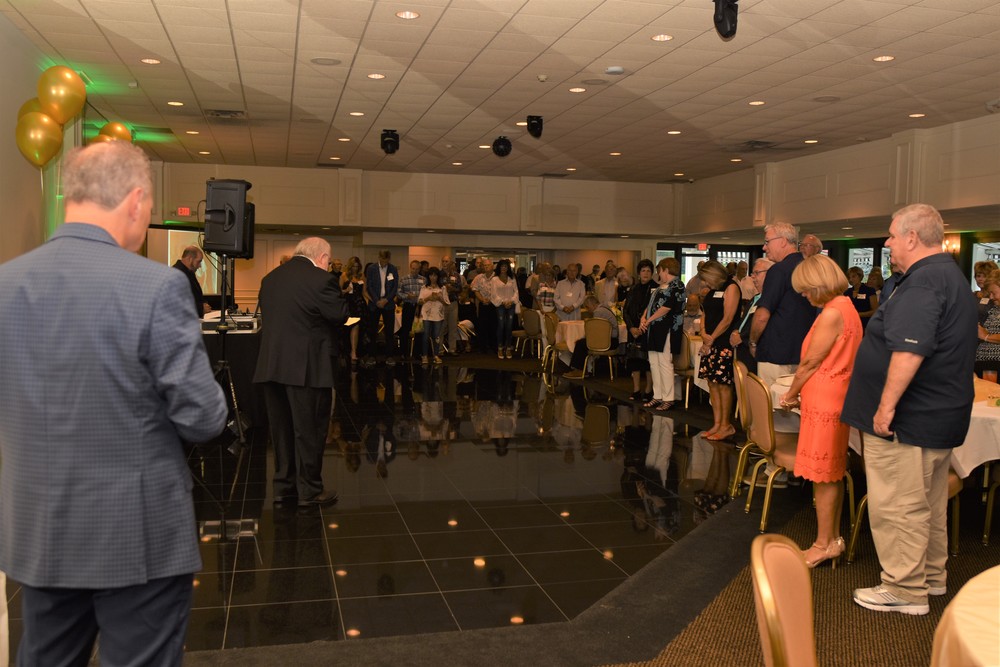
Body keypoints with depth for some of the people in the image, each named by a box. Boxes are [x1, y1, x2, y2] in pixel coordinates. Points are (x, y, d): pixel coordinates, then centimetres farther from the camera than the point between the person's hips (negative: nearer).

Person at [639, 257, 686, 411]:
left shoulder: (676, 286, -10)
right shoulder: (661, 287, 20)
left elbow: (665, 308, -17)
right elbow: (651, 304, 20)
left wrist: (648, 321, -12)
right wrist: (643, 318, 2)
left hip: (666, 331, -10)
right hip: (654, 331, 10)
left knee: (665, 364, -8)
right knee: (654, 364, 10)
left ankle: (668, 399, -3)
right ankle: (657, 396, 17)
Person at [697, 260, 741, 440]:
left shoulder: (731, 287, -8)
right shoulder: (710, 290, 17)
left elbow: (727, 319, -13)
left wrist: (712, 338, -8)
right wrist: (704, 334, 0)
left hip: (724, 343, -8)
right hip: (709, 342, 8)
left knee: (723, 383, -6)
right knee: (712, 383, 7)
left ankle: (726, 426, 2)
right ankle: (717, 424, 13)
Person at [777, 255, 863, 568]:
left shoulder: (833, 313, -18)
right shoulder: (845, 306, 13)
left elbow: (810, 362, -15)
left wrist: (790, 395, -1)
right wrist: (801, 392, 10)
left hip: (825, 402, -10)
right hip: (835, 398, 10)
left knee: (823, 475, -1)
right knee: (833, 474, 15)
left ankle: (824, 544, 7)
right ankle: (833, 537, 24)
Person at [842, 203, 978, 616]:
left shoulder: (923, 281, -21)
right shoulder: (951, 276, 15)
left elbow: (909, 351, -31)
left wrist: (886, 406, -26)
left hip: (908, 422, -11)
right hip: (941, 415, 11)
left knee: (897, 506, -1)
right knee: (929, 502, 21)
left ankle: (905, 590, 9)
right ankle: (931, 576, 34)